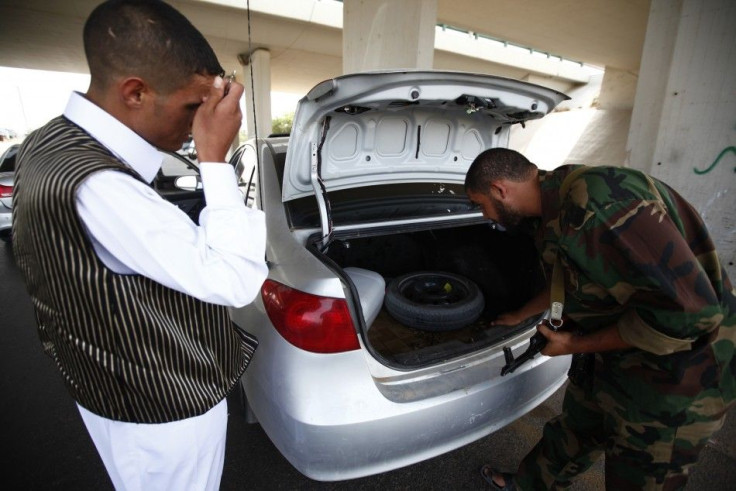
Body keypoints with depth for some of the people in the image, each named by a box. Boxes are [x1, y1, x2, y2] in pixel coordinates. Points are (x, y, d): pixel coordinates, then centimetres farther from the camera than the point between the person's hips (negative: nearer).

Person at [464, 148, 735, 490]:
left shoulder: (595, 205, -32)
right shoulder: (560, 208, 0)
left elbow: (684, 310, -32)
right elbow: (567, 281, 17)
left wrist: (576, 345, -21)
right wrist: (519, 316, 30)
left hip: (672, 380, -8)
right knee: (572, 432, 25)